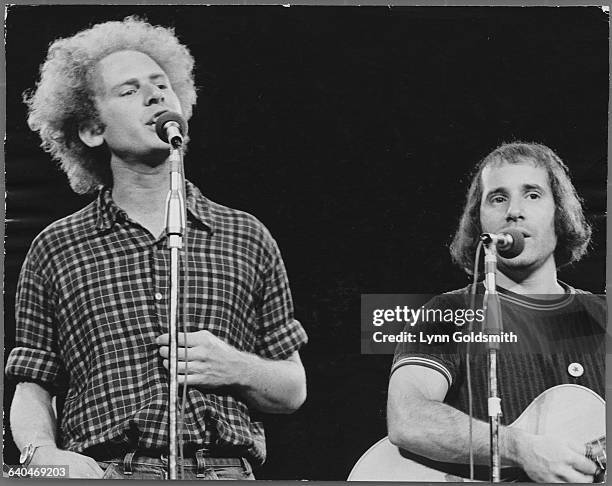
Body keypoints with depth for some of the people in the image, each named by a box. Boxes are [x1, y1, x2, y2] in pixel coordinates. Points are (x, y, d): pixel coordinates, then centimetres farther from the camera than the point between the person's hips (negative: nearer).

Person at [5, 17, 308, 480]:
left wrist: (237, 369, -1)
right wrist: (43, 453, -8)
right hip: (102, 472, -1)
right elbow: (32, 389, 12)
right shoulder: (55, 249, 13)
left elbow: (294, 390, 19)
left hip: (222, 472, 1)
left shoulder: (246, 237, 16)